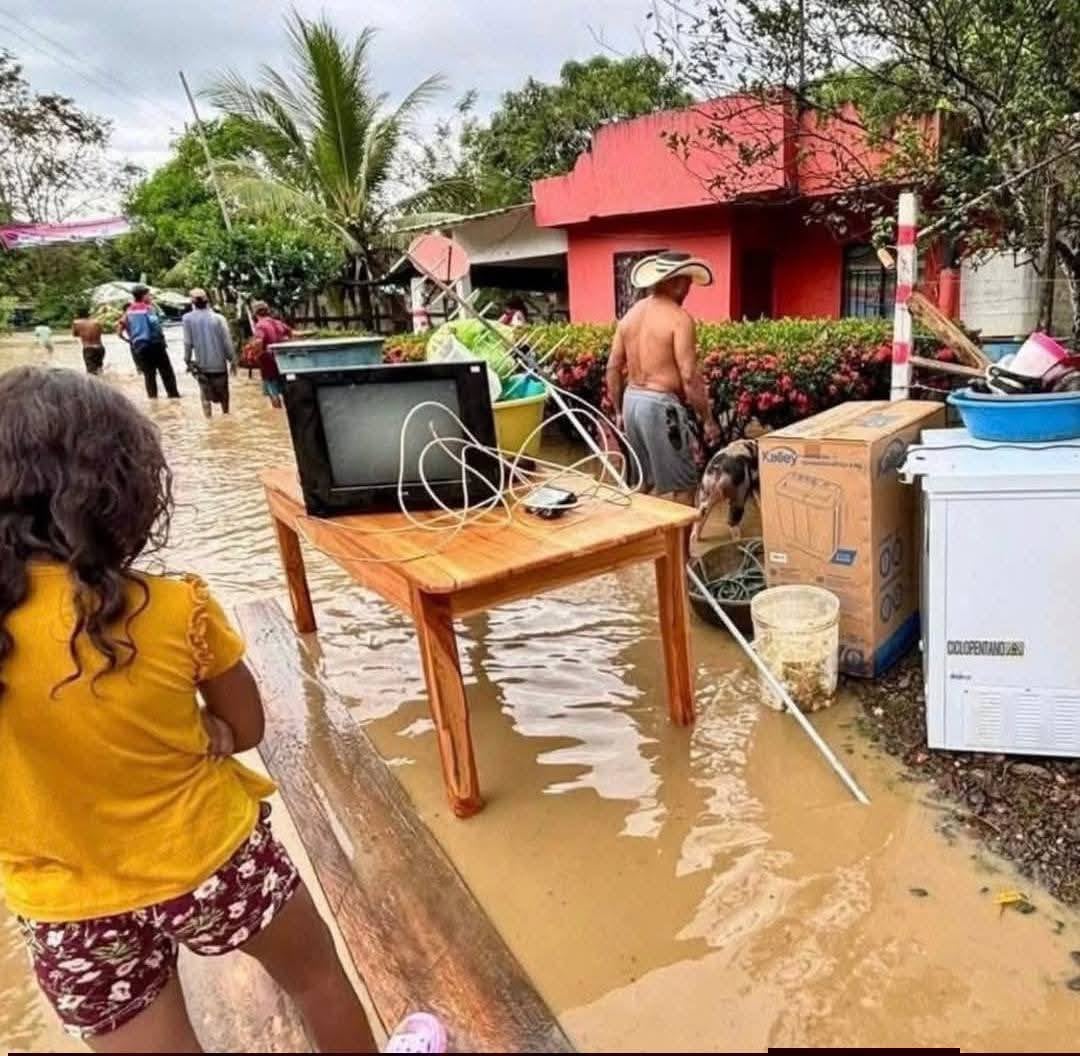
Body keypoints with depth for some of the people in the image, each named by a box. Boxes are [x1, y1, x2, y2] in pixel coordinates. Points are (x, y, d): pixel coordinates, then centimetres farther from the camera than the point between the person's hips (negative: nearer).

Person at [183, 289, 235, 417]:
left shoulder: (188, 318, -7)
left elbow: (188, 342, -5)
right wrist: (232, 359, 4)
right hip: (219, 362, 0)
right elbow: (227, 341, -6)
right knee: (223, 393, 18)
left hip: (201, 364, 0)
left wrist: (187, 360, 7)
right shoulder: (218, 318, -8)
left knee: (205, 395, 9)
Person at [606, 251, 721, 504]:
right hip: (661, 405, -8)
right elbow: (689, 376, -17)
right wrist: (708, 420, -9)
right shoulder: (679, 318, -13)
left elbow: (613, 367, 11)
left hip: (632, 401, 8)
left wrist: (618, 410, 20)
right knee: (682, 485, 3)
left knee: (644, 481, 20)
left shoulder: (630, 315, 9)